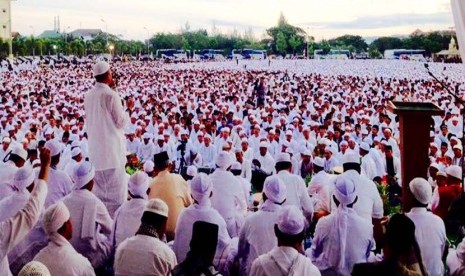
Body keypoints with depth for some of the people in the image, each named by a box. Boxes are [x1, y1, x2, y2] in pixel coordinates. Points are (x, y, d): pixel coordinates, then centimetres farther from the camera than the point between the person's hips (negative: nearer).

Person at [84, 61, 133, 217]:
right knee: (115, 189, 2)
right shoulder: (111, 95, -16)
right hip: (112, 148, -7)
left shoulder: (89, 96, 4)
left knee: (99, 187, 16)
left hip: (95, 148, 7)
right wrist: (129, 109, 5)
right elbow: (121, 122, -12)